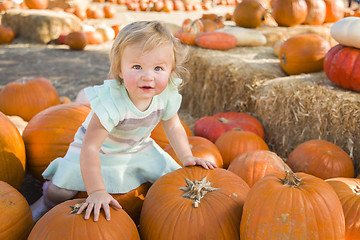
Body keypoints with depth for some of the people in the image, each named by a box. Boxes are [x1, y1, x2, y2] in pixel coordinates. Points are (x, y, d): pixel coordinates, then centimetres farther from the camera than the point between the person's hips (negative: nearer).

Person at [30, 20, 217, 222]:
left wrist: (187, 157, -12)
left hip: (137, 148, 5)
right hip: (100, 148, -4)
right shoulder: (111, 102, -40)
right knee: (62, 191, -15)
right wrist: (97, 192, -41)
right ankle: (47, 202, 18)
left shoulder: (167, 94, -23)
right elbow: (90, 147, -39)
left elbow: (173, 126, -4)